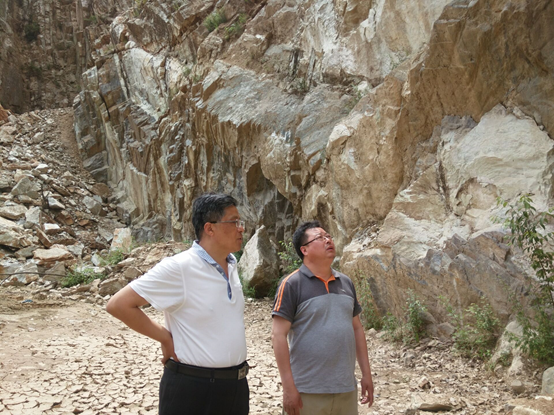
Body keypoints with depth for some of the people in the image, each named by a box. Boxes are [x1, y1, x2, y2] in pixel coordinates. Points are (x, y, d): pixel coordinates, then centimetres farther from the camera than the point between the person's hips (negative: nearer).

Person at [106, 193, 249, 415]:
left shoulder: (231, 265, 4)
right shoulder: (178, 268, -17)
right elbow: (118, 304, -16)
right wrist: (165, 338, -12)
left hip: (236, 385, 7)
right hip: (192, 388, -6)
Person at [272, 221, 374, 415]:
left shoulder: (346, 283, 11)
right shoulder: (292, 284, -8)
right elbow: (279, 335, -12)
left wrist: (366, 374, 14)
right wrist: (288, 387, -14)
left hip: (346, 388, 6)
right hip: (309, 392, -5)